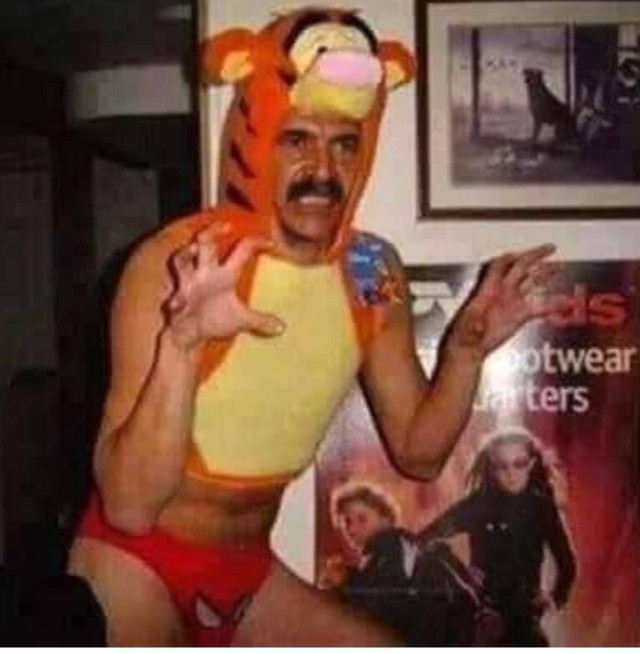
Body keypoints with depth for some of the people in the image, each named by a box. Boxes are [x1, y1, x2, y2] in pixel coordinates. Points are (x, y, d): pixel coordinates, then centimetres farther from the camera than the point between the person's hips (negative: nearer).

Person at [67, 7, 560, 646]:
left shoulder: (373, 276, -6)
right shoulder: (173, 265, -21)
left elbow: (418, 452, 3)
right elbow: (129, 505, -26)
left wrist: (466, 348, -13)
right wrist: (179, 345, -40)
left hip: (249, 573, 5)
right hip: (135, 570, -5)